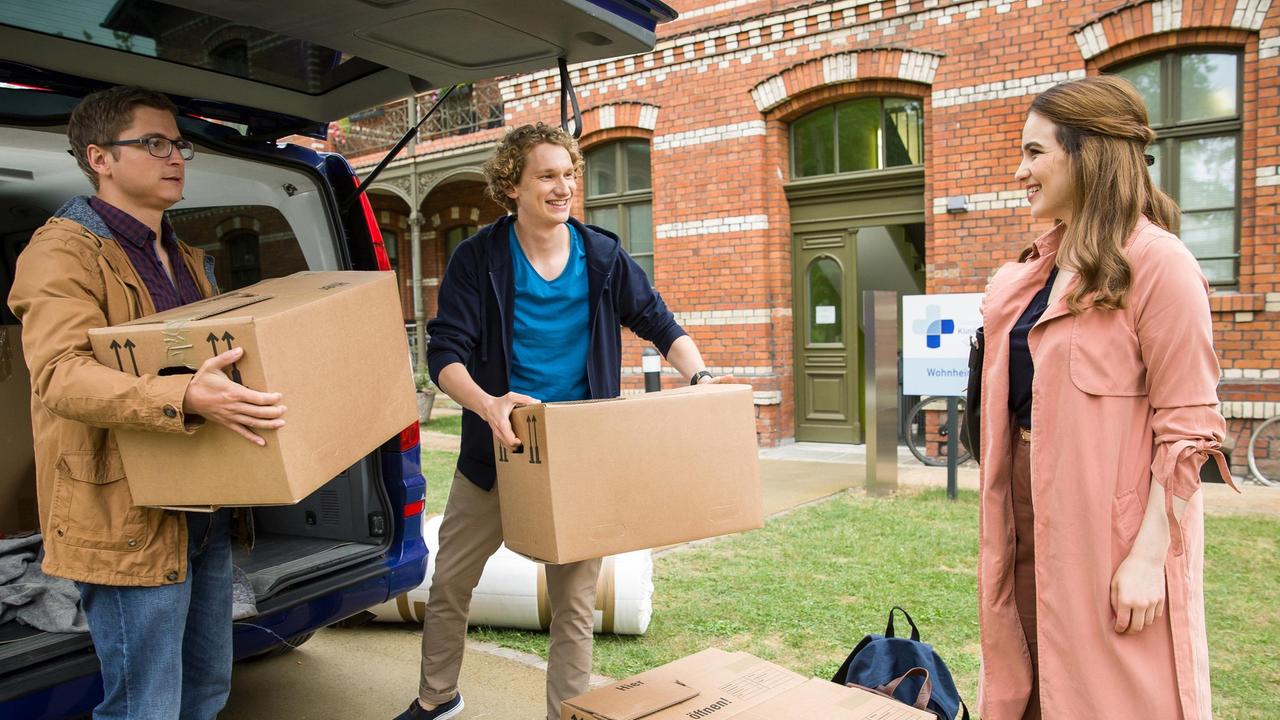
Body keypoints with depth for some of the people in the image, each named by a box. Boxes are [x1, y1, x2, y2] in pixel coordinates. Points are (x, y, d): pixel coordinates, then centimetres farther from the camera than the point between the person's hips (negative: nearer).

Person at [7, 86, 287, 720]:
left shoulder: (187, 260, 17)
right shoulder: (62, 251, -11)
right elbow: (58, 375, -26)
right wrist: (185, 398, -41)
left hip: (205, 513, 9)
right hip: (129, 523, -8)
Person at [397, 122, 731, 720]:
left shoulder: (603, 256, -3)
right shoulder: (477, 259, -8)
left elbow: (661, 327, 4)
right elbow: (445, 354, -14)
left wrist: (700, 378, -14)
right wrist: (486, 403, -34)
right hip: (495, 452, 1)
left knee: (574, 604, 5)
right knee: (449, 583, 15)